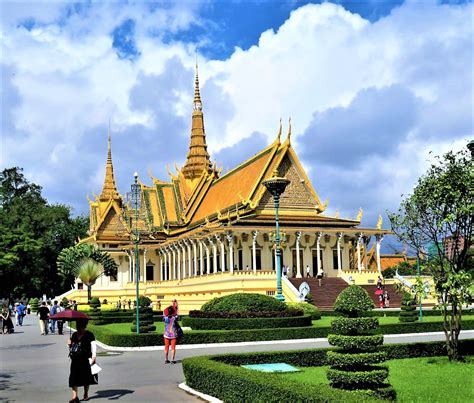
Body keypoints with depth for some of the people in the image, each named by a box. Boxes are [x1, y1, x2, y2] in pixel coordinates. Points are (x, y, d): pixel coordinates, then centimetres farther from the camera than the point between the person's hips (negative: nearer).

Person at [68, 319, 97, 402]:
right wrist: (69, 344, -1)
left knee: (86, 376, 8)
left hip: (85, 359, -4)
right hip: (75, 359, 4)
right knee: (73, 377, -4)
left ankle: (86, 394, 26)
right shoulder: (74, 335, 11)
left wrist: (93, 356, -26)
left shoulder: (89, 335, -6)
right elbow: (71, 347, 22)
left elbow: (93, 345, -14)